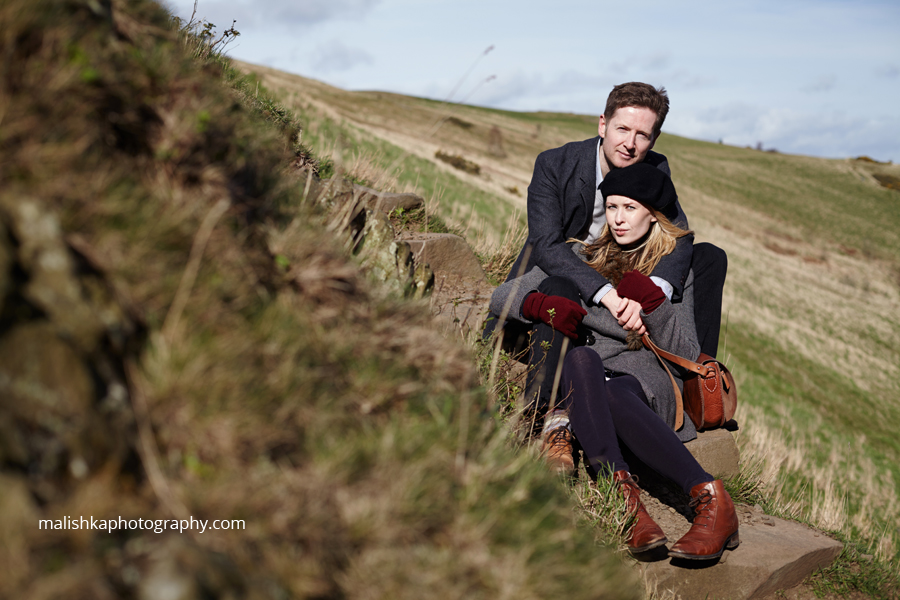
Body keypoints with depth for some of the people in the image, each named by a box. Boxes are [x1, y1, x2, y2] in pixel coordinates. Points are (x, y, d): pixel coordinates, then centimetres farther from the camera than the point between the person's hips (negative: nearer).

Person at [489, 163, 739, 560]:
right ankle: (625, 497, -49)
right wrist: (544, 305, -7)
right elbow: (501, 296, 15)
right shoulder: (581, 257, 21)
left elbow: (687, 355, 4)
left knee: (613, 394, -39)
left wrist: (651, 303, -12)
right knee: (581, 357, -36)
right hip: (577, 381, 2)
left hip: (644, 382, -2)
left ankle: (711, 501, -41)